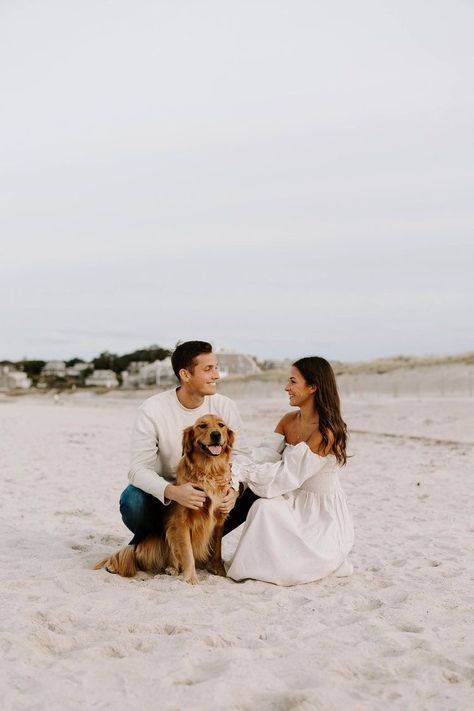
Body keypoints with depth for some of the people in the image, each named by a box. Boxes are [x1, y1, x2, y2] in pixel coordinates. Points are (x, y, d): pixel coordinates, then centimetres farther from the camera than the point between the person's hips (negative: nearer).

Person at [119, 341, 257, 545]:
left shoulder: (225, 407, -10)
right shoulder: (152, 410, -19)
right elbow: (138, 468, -24)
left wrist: (234, 488, -34)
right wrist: (171, 491, -44)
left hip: (209, 494, 3)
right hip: (164, 494, -3)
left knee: (252, 496, -20)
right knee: (132, 500, -34)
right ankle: (145, 540, 2)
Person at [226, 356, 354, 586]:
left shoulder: (326, 432, -24)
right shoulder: (288, 421, 2)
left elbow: (287, 475, -25)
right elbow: (266, 457, -6)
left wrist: (240, 470, -25)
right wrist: (235, 468, -25)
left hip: (323, 515, -7)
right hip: (296, 503, 7)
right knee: (264, 507, -24)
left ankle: (327, 559, 6)